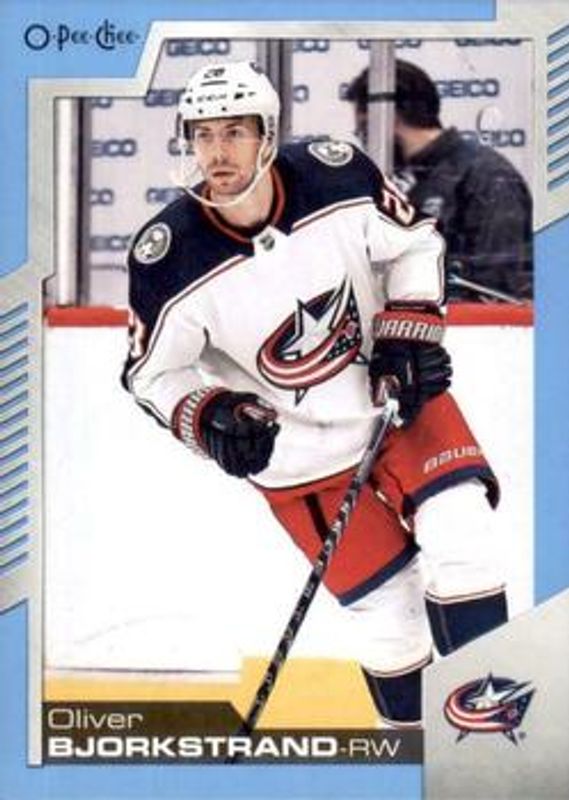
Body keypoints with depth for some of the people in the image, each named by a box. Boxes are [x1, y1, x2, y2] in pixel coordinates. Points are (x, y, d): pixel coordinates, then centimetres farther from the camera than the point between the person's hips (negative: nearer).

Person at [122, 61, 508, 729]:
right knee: (387, 608, -2)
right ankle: (412, 725, 24)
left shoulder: (338, 176, -18)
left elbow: (414, 242, 1)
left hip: (397, 391, 2)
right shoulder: (168, 258, -21)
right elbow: (149, 372, -6)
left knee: (460, 528, -16)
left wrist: (410, 330, -11)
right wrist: (209, 418, -23)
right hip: (297, 449, -2)